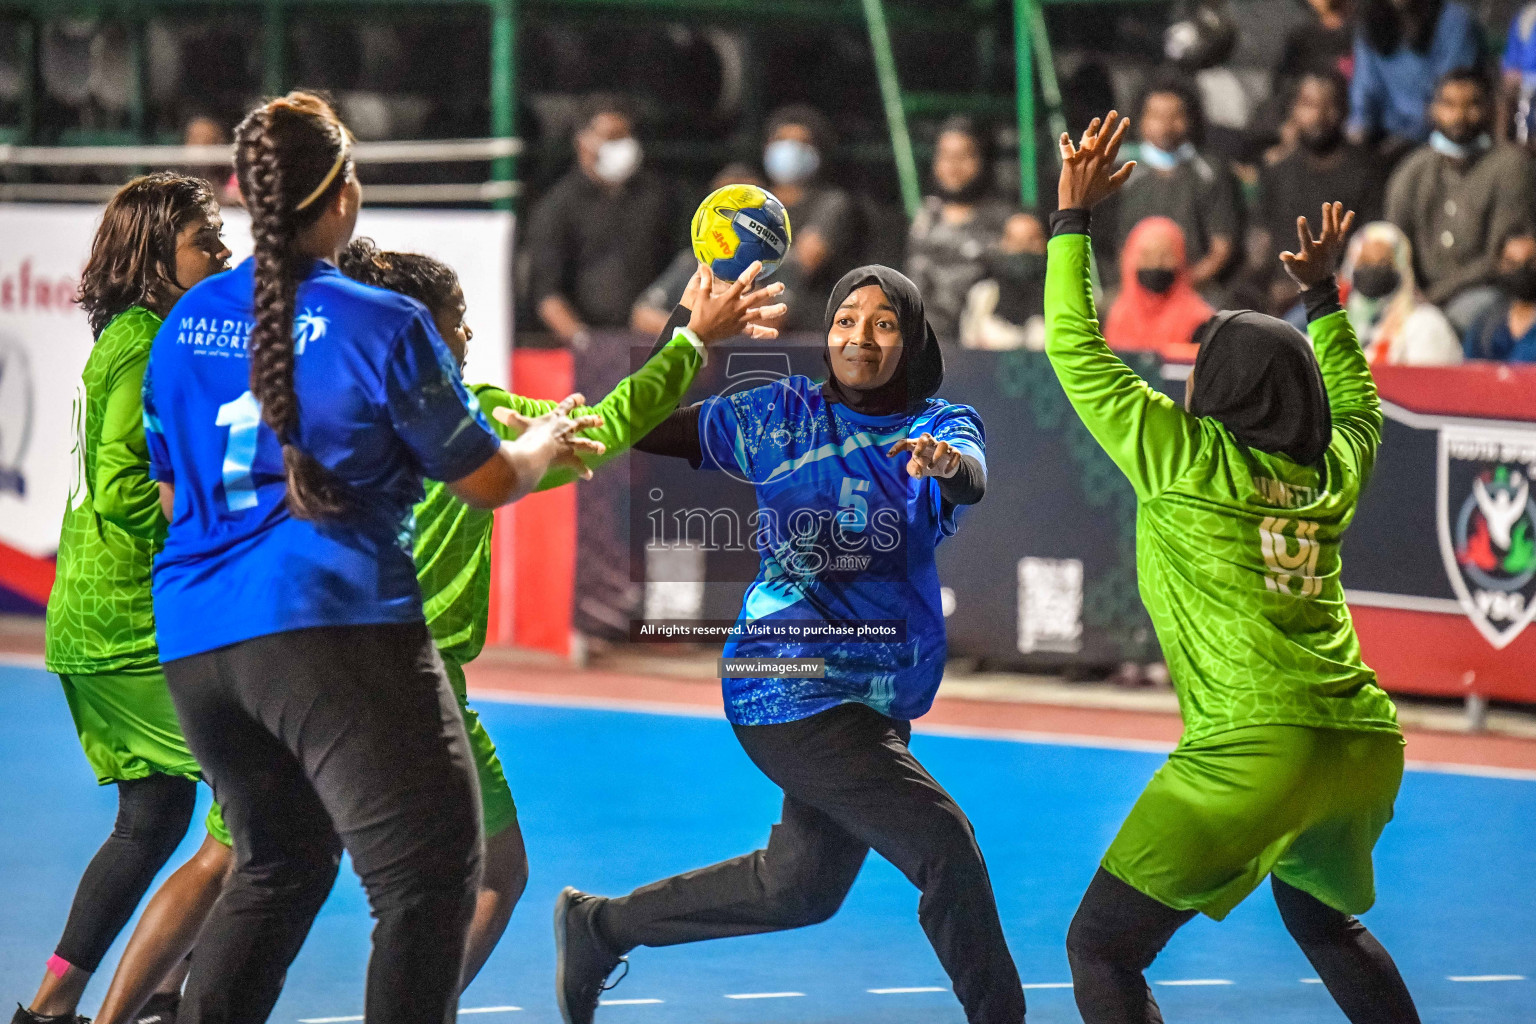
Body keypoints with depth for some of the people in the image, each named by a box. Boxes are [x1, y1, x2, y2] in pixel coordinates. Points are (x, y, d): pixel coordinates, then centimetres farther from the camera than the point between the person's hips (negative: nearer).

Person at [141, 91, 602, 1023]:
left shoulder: (186, 323, 11)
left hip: (194, 639, 7)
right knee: (431, 874, -5)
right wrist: (548, 440, 22)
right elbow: (488, 481, 1)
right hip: (334, 625, -7)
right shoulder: (381, 324, -7)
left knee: (279, 868, 22)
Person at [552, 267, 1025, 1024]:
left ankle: (599, 927, 35)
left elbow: (971, 477, -23)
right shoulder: (782, 415, -3)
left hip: (877, 698, 6)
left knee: (803, 885, 20)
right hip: (794, 685, -6)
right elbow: (651, 427, 0)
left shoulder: (942, 424, 0)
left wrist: (946, 464, -46)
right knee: (945, 846, -16)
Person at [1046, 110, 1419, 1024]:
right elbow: (1358, 401, 40)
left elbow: (1078, 352, 7)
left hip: (1253, 746, -7)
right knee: (1318, 914, 34)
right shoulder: (1332, 473, 15)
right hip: (1367, 743, 7)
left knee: (1101, 950, -4)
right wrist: (1322, 292, 45)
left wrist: (1073, 217, 14)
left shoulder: (1187, 460, 0)